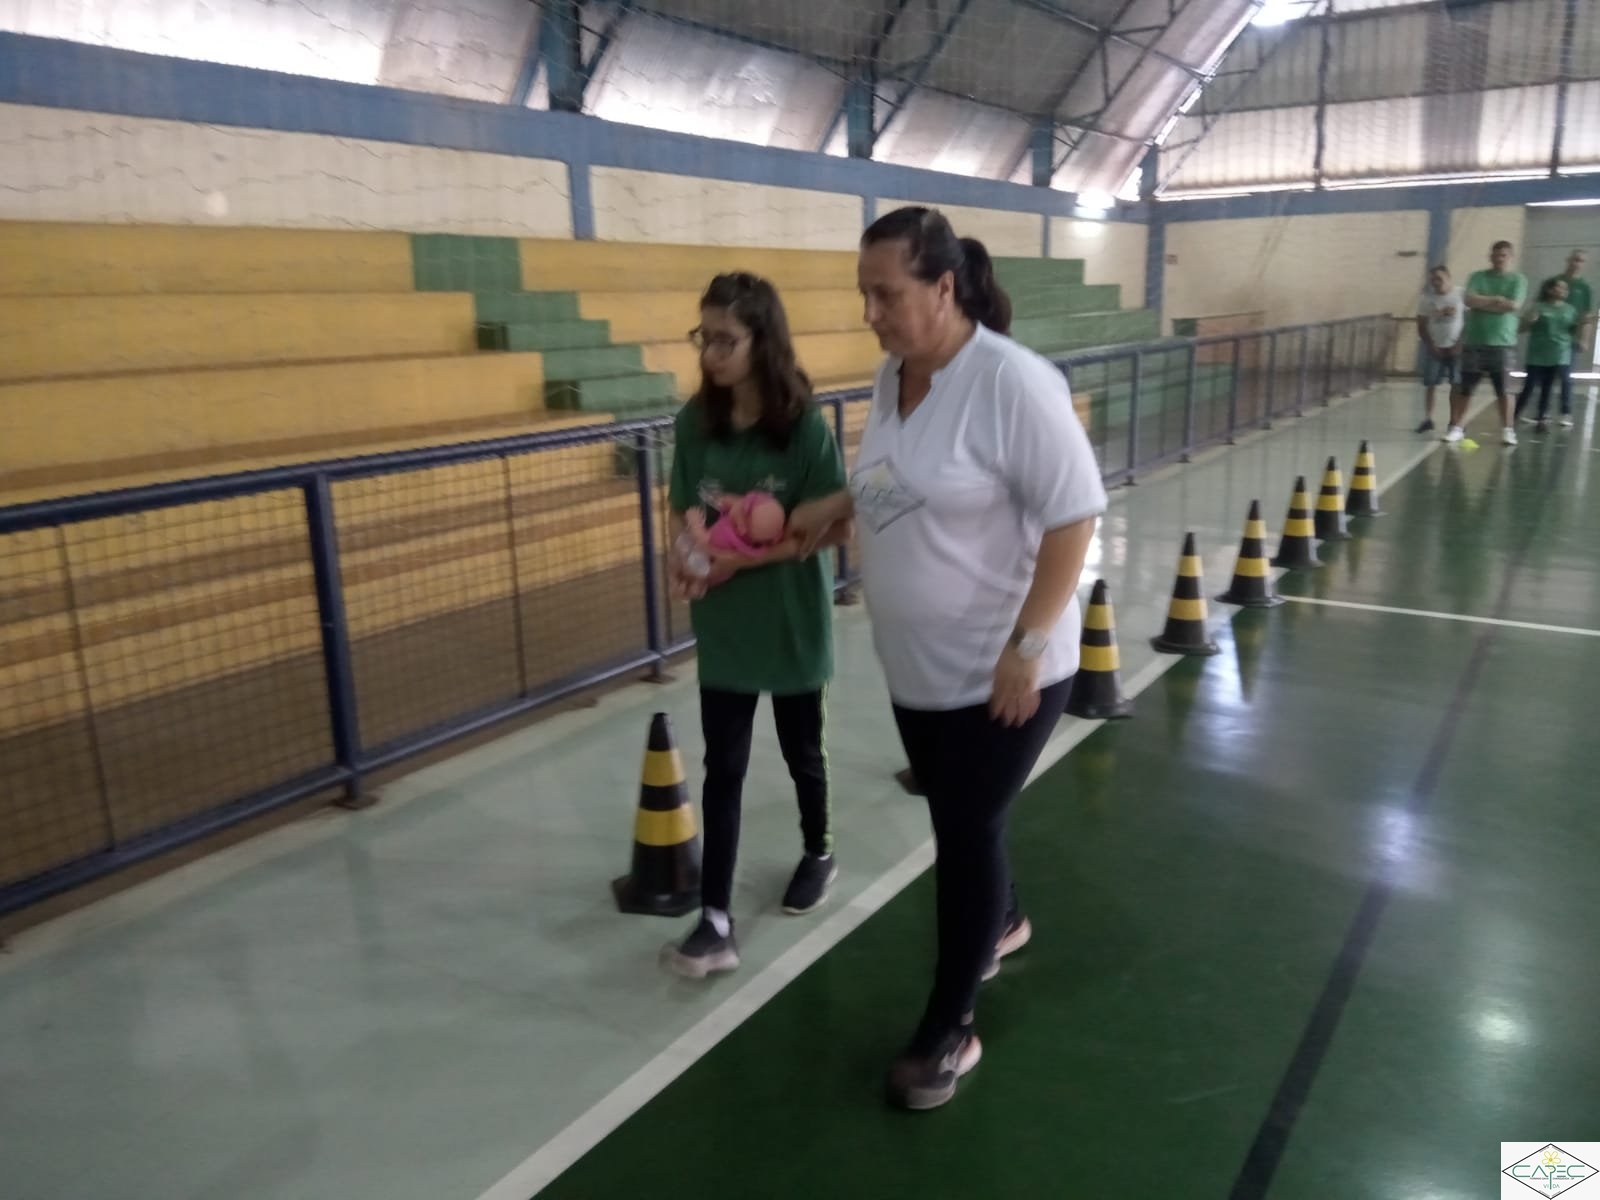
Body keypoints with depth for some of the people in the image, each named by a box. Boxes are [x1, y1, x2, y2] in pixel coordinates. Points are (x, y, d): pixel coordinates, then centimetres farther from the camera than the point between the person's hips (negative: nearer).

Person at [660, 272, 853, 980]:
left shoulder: (805, 426, -15)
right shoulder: (695, 421, -3)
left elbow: (836, 529, -15)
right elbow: (682, 511, 4)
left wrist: (742, 558, -23)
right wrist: (681, 557, -18)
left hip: (791, 622, -3)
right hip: (721, 625, 3)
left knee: (801, 751, 17)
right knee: (722, 767, 4)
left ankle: (818, 854, 44)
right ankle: (716, 921, 10)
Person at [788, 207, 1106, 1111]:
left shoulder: (1012, 382, -21)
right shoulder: (893, 376, 3)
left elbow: (1073, 515, -21)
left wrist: (1026, 644, -24)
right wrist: (836, 507, 5)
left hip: (1000, 670, -7)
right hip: (917, 665, 7)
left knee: (967, 833, 4)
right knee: (958, 820, 22)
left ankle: (950, 1030, 22)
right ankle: (1003, 922, 52)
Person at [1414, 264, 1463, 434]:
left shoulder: (1461, 295, -4)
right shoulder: (1426, 297, 0)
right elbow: (1421, 326, 3)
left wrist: (1461, 343, -9)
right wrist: (1431, 346, -5)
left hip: (1456, 347, -1)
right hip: (1434, 347, 1)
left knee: (1457, 385, -1)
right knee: (1430, 384, -1)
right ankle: (1428, 419, 7)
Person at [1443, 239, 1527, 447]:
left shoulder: (1518, 279, 3)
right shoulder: (1477, 277, 7)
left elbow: (1514, 306, -11)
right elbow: (1470, 300, -9)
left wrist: (1483, 302, -7)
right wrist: (1497, 300, -10)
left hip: (1501, 342, -1)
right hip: (1474, 341, 1)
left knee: (1503, 389, -1)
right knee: (1465, 387, 4)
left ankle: (1507, 429, 6)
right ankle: (1456, 427, 12)